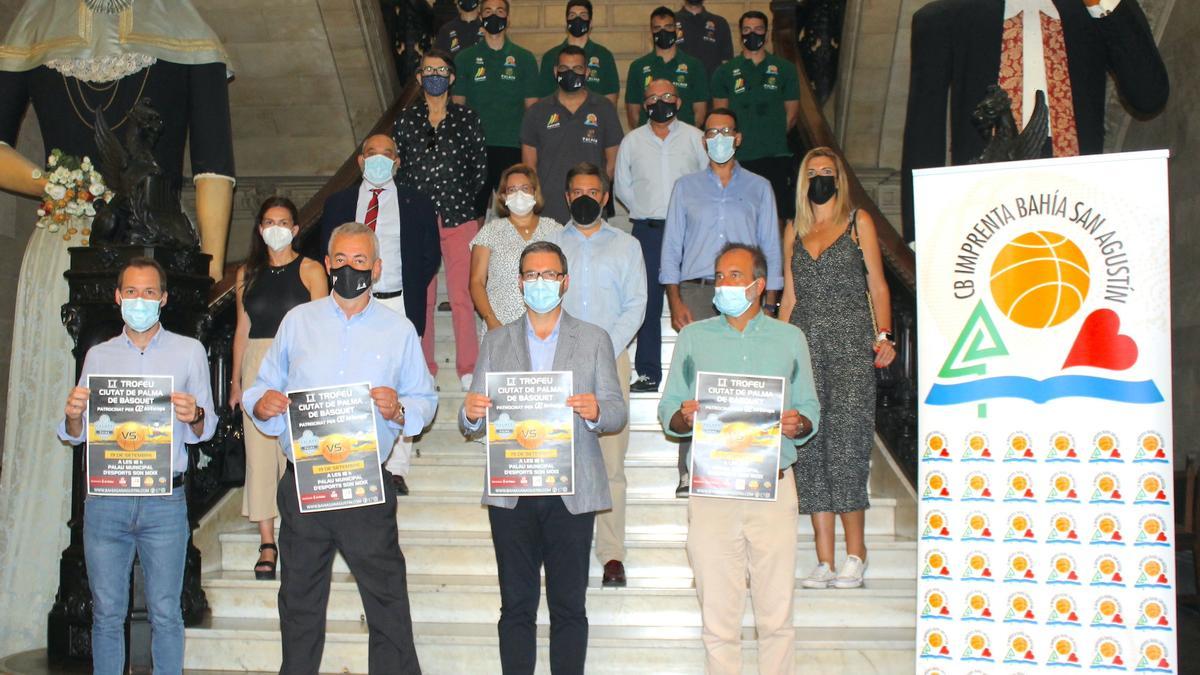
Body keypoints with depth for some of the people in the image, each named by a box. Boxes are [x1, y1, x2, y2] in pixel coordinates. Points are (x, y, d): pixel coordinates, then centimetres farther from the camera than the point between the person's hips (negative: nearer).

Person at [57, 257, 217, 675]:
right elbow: (76, 435, 13)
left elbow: (203, 431, 4)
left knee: (165, 613, 0)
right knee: (107, 613, 6)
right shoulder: (98, 356, 14)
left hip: (164, 501, -2)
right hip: (105, 499, 2)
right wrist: (73, 416, -9)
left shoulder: (189, 351, 8)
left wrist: (195, 416, -18)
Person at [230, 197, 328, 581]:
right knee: (259, 451, -1)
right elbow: (242, 329, 16)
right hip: (257, 364, 3)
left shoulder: (310, 270, 3)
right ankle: (267, 543, 3)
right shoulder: (248, 273, 14)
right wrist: (236, 381, 12)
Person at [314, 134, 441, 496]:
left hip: (400, 306, -1)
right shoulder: (338, 203, 12)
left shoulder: (417, 204, 8)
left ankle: (396, 470, 6)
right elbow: (327, 254, 13)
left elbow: (431, 254, 8)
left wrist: (411, 293, 1)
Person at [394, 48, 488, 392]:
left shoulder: (466, 118, 3)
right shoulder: (405, 120, 5)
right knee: (420, 297, 6)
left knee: (462, 296, -2)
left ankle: (468, 367, 11)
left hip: (459, 220, -1)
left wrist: (466, 199, 2)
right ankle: (423, 367, 19)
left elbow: (480, 165, 8)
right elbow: (397, 168, 9)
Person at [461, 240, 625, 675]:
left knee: (569, 606, 4)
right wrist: (471, 413, -16)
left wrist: (596, 411, -20)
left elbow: (617, 413, 2)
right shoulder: (496, 342, 12)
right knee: (516, 605, 6)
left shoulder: (594, 340, 8)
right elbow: (472, 424, 8)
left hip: (572, 492, -1)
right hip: (511, 492, 1)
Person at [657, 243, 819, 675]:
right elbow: (667, 413, 9)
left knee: (777, 612, 1)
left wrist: (798, 425, -10)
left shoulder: (790, 339, 12)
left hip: (773, 484, 0)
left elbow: (811, 409, 12)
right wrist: (685, 417, -13)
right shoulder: (693, 338, 12)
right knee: (718, 613, 2)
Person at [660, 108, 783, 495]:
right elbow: (671, 249, 12)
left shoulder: (759, 188, 16)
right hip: (697, 291, 0)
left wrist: (768, 303, 2)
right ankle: (690, 474, -5)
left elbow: (770, 249, 13)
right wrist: (675, 301, 1)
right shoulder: (686, 187, 17)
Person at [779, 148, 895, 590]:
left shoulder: (859, 222, 9)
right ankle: (825, 562, 2)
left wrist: (884, 335, -8)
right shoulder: (794, 229, 18)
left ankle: (855, 555, 0)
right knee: (810, 447, -2)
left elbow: (877, 285, 5)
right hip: (805, 342, 3)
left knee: (846, 441, -11)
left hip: (850, 342, -3)